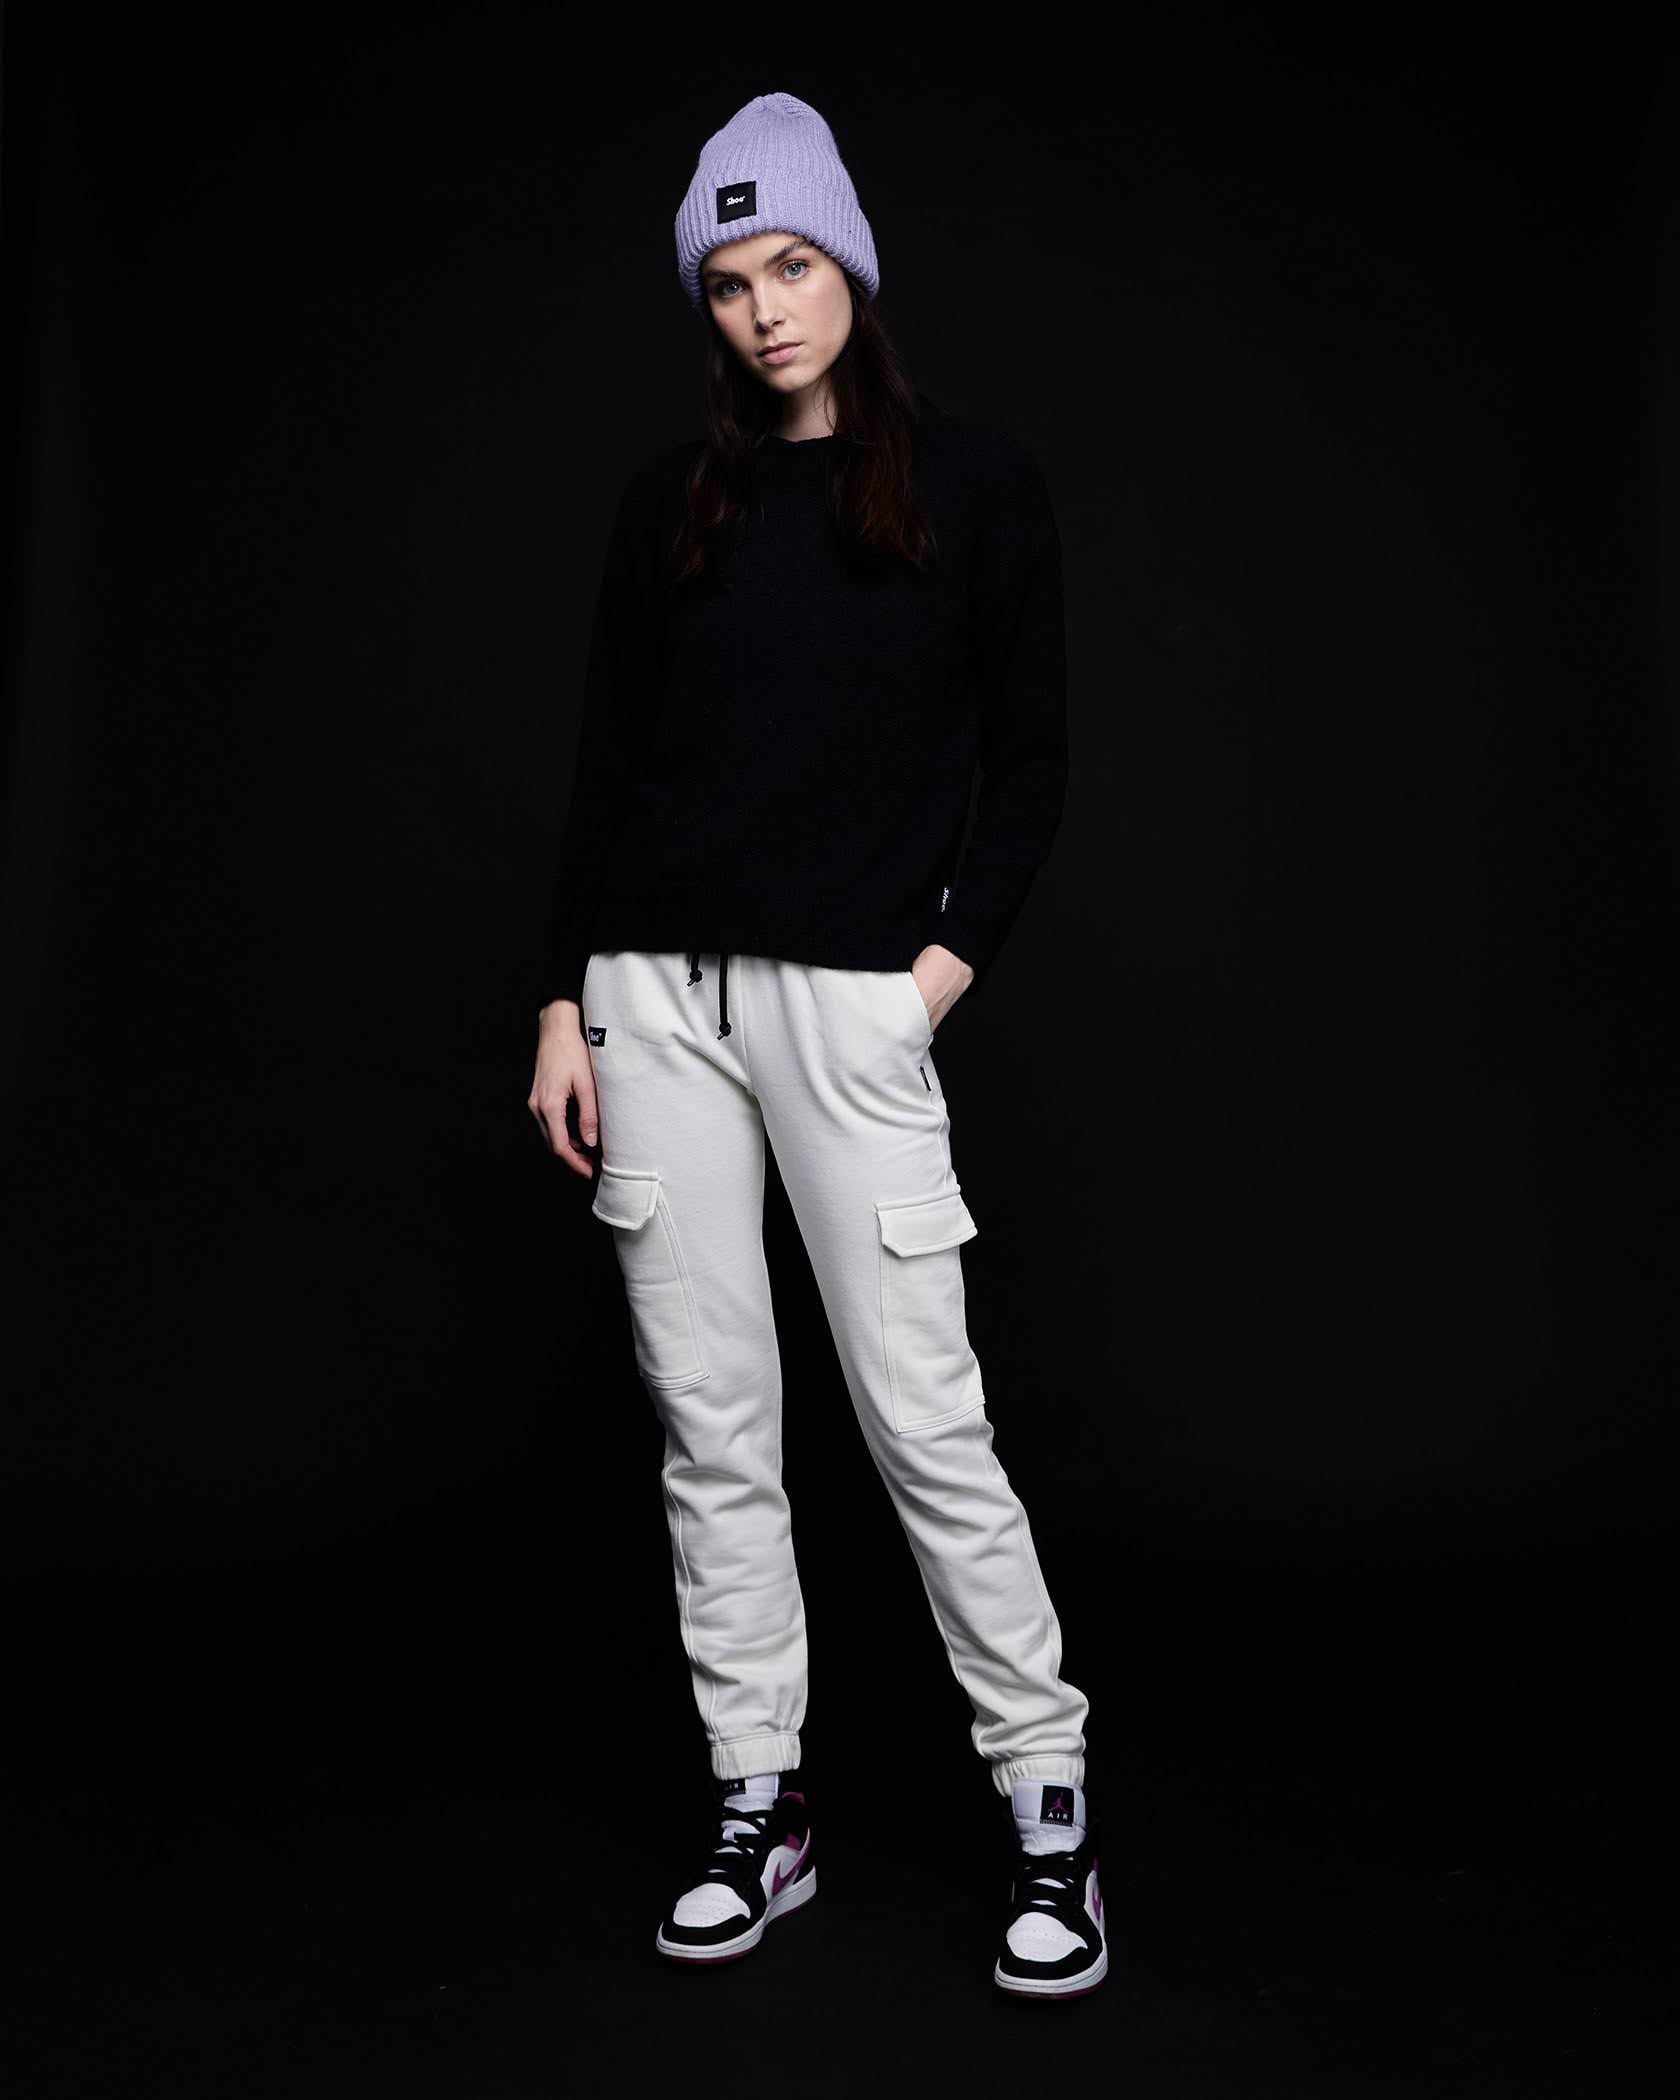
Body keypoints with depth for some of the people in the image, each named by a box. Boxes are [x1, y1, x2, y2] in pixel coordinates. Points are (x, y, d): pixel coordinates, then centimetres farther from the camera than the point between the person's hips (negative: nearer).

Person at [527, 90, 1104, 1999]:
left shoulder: (974, 482, 6)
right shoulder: (669, 499, 14)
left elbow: (1030, 763, 4)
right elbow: (605, 760, 12)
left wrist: (954, 956, -8)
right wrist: (565, 1001, 6)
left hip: (850, 994, -3)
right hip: (657, 991, 4)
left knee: (922, 1415, -4)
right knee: (709, 1418, 5)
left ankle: (1045, 1806, 12)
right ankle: (753, 1813, 17)